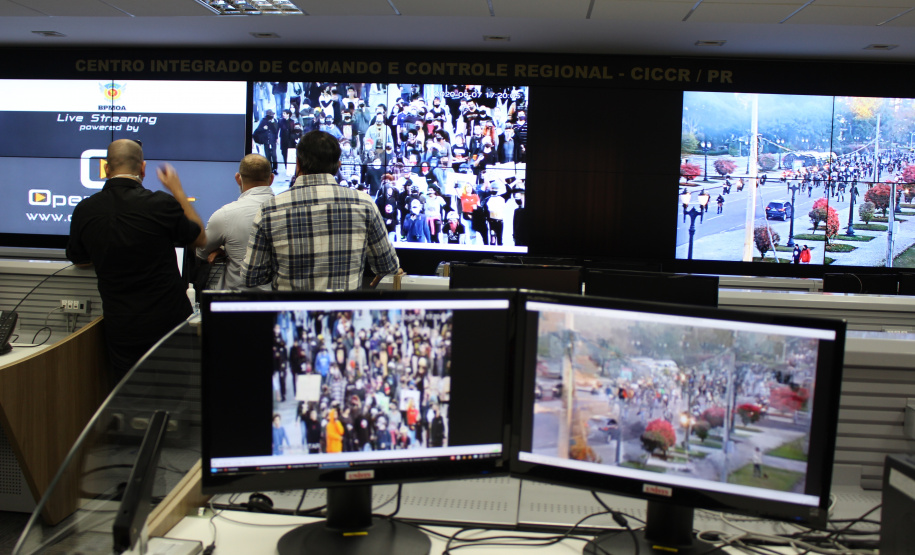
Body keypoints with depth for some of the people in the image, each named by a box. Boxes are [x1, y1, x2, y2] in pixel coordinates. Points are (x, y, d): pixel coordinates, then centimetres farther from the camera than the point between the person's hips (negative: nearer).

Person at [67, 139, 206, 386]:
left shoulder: (84, 210, -6)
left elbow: (79, 260, 14)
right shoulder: (161, 204, -15)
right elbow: (200, 238, 5)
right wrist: (178, 191, 12)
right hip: (169, 321, -2)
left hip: (121, 330, 2)